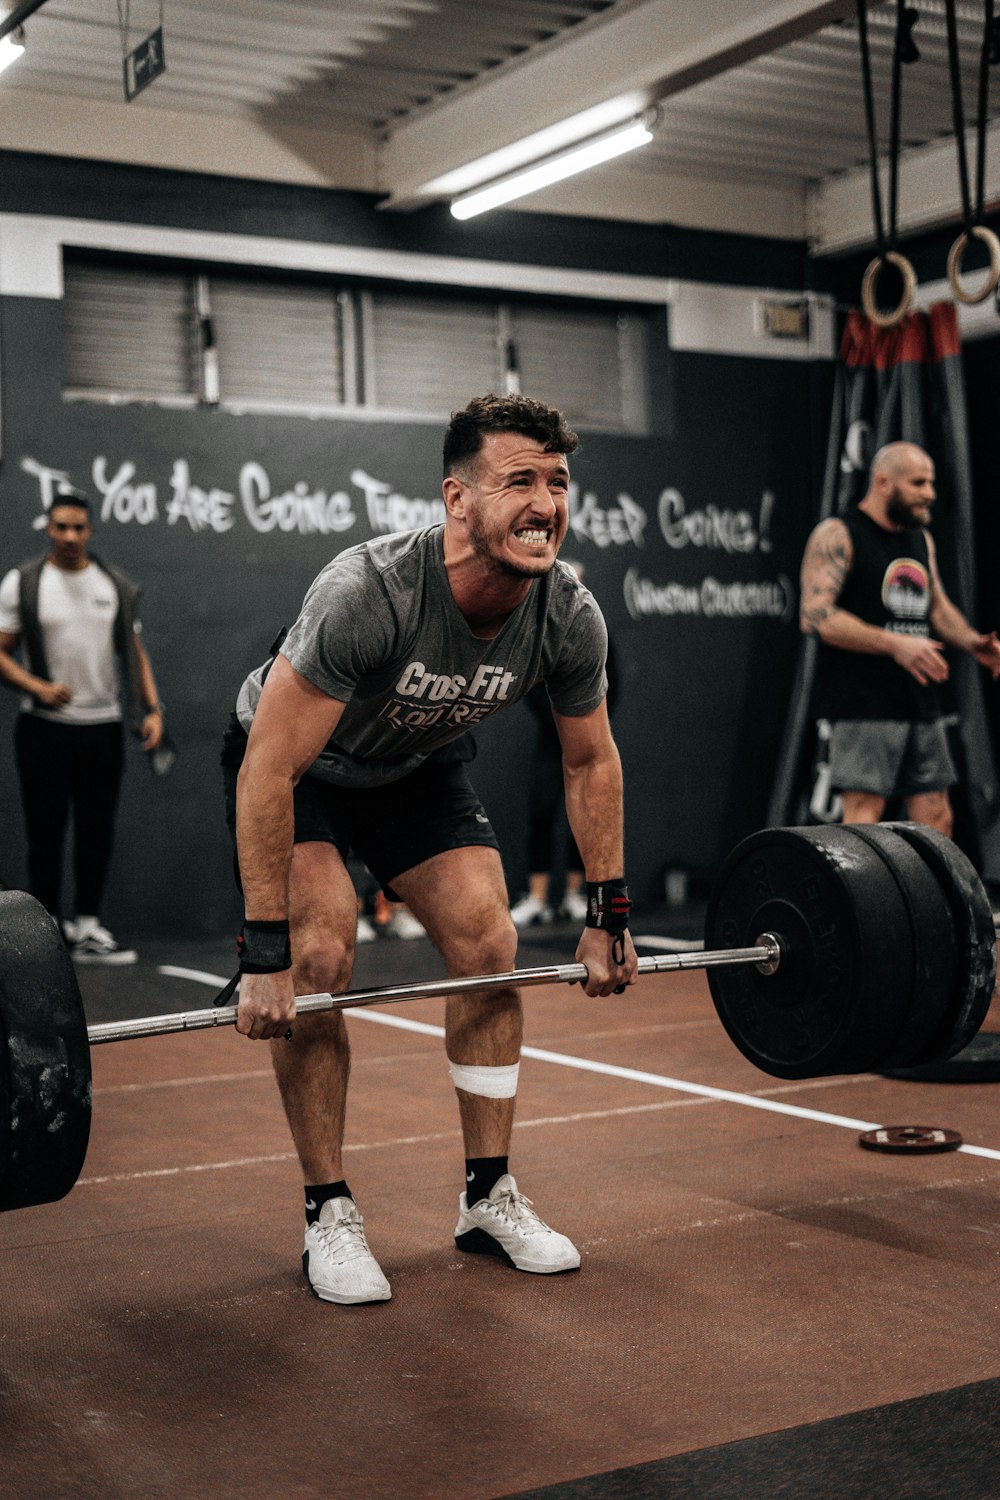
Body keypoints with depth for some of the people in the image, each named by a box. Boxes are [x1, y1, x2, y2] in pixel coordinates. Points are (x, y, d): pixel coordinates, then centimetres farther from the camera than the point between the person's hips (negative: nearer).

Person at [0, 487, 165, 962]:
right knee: (46, 832, 1)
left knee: (97, 832, 5)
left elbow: (134, 651, 13)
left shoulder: (116, 585, 9)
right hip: (44, 727, -3)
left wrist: (152, 709, 2)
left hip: (103, 727, 3)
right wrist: (39, 687, -19)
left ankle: (88, 930, 13)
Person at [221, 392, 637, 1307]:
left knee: (490, 946, -6)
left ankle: (491, 1198, 8)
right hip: (296, 762, -5)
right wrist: (265, 955, -36)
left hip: (417, 766, 5)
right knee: (321, 957, -21)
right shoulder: (367, 594, -40)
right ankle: (329, 1214, -5)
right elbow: (271, 771, -37)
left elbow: (592, 761, -5)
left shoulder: (569, 617, -23)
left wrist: (609, 914, -2)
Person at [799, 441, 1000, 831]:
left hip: (922, 703, 8)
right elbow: (815, 615, -17)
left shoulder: (922, 539, 18)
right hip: (865, 705, -7)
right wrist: (895, 644, -25)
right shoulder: (837, 535, -7)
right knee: (863, 814, -10)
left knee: (936, 818, 8)